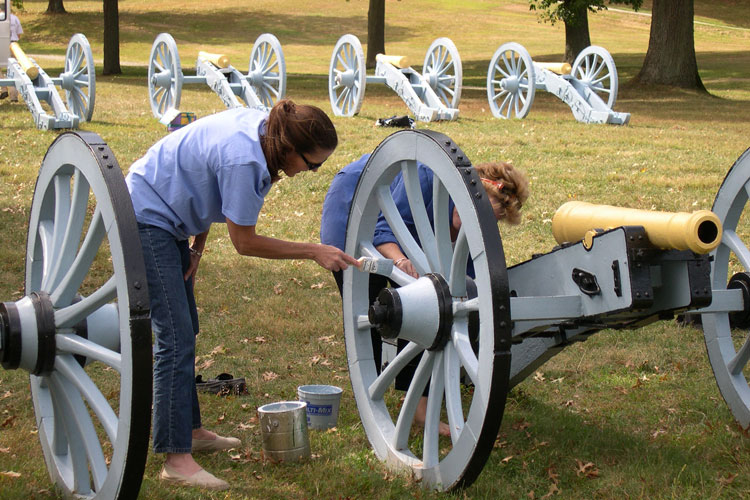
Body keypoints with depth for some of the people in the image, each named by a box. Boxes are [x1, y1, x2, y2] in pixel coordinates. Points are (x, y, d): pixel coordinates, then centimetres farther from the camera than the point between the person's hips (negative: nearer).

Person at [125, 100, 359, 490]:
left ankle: (190, 431, 31)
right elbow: (245, 242, -22)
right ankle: (177, 459, -11)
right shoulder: (242, 159, -32)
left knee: (185, 330, 18)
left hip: (169, 216, 10)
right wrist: (314, 252, -18)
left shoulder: (265, 128, -6)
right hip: (145, 219, -10)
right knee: (175, 338, -13)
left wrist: (197, 245, 8)